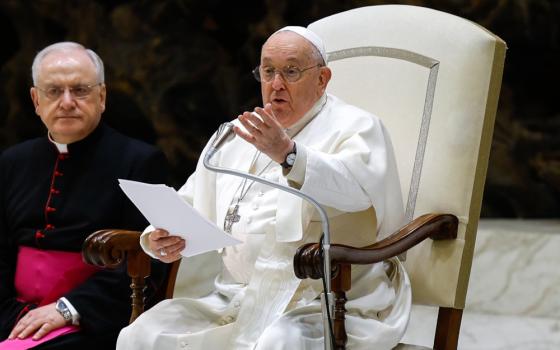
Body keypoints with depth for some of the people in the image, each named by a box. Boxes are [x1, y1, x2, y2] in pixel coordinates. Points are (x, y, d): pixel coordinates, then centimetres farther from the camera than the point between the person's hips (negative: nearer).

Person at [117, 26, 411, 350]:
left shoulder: (356, 127, 2)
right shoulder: (235, 136, 22)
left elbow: (357, 185, -21)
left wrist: (288, 154, -36)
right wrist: (158, 239, -2)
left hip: (314, 307, -5)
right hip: (230, 297, 6)